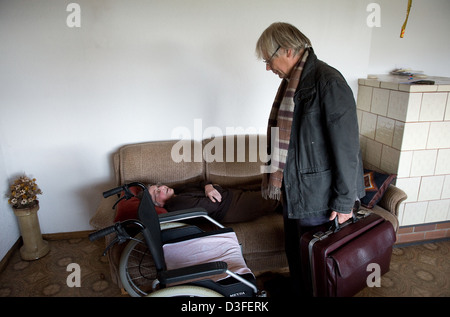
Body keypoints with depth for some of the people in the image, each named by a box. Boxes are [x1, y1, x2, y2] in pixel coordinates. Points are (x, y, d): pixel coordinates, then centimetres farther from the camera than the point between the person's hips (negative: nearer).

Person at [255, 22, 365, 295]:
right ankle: (298, 291, 46)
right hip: (293, 189, 9)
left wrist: (344, 201, -17)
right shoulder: (292, 82, 8)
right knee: (294, 252, 23)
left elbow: (346, 146, -20)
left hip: (318, 196, -8)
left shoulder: (329, 82, -19)